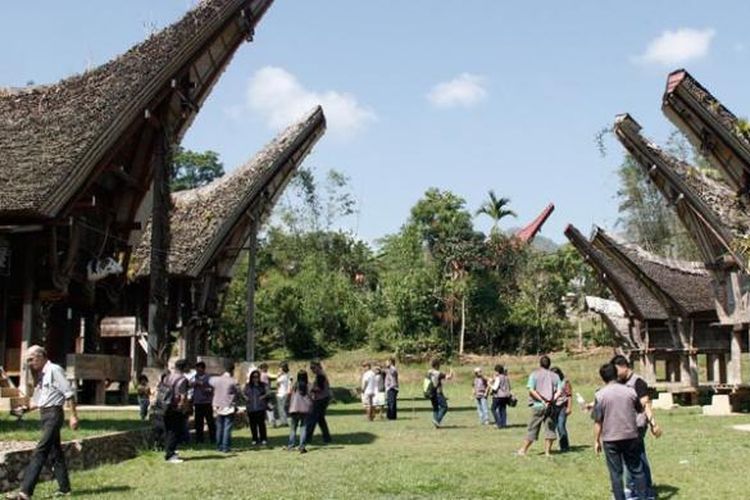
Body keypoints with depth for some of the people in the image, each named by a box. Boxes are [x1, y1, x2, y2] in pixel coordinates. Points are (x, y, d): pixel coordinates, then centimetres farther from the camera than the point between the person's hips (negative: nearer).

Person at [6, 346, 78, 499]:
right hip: (44, 415, 9)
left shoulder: (54, 370, -10)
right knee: (54, 453, 12)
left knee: (40, 452, -13)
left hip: (54, 413, -9)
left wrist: (73, 416, -17)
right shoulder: (40, 375, 18)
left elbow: (69, 393, -13)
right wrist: (27, 408, 3)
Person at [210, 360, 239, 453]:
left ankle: (219, 446, 17)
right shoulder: (233, 382, -15)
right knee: (227, 428, 0)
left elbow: (210, 381, 19)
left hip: (218, 407, 4)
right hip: (229, 407, -4)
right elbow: (238, 391, -6)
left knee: (219, 427, 14)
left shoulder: (217, 380, -2)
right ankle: (226, 447, -2)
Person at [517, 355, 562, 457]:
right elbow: (559, 392, -2)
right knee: (550, 429, 7)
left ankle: (523, 450, 10)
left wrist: (542, 400, -10)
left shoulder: (534, 374, 1)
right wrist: (551, 400, -8)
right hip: (551, 407, 1)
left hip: (538, 406, -1)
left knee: (533, 429, 5)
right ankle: (548, 451, 6)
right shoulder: (555, 376, 8)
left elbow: (531, 390, -10)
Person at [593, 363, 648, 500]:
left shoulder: (600, 395, -8)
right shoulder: (629, 391, -1)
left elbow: (598, 421, -6)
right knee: (637, 470, 13)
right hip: (630, 436, 2)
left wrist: (596, 440, 3)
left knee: (616, 473, 6)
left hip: (610, 439, -2)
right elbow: (640, 410, 16)